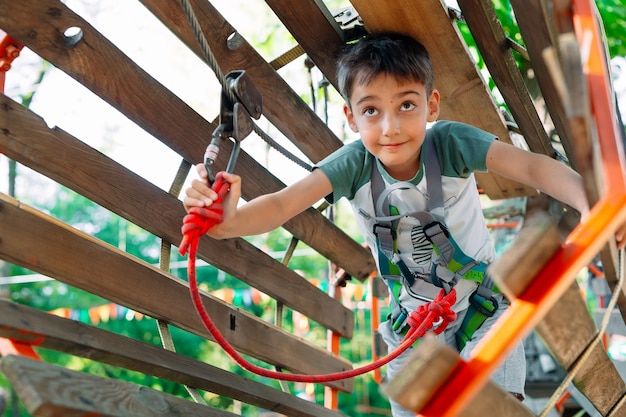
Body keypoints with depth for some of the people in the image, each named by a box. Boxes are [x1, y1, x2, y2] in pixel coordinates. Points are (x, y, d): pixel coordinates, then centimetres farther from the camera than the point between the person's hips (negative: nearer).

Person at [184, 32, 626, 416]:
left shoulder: (450, 142, -26)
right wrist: (228, 221, -55)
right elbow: (283, 204, -33)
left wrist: (590, 202, -59)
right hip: (415, 315, 2)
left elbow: (532, 165, -39)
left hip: (484, 302, -2)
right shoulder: (353, 164, -22)